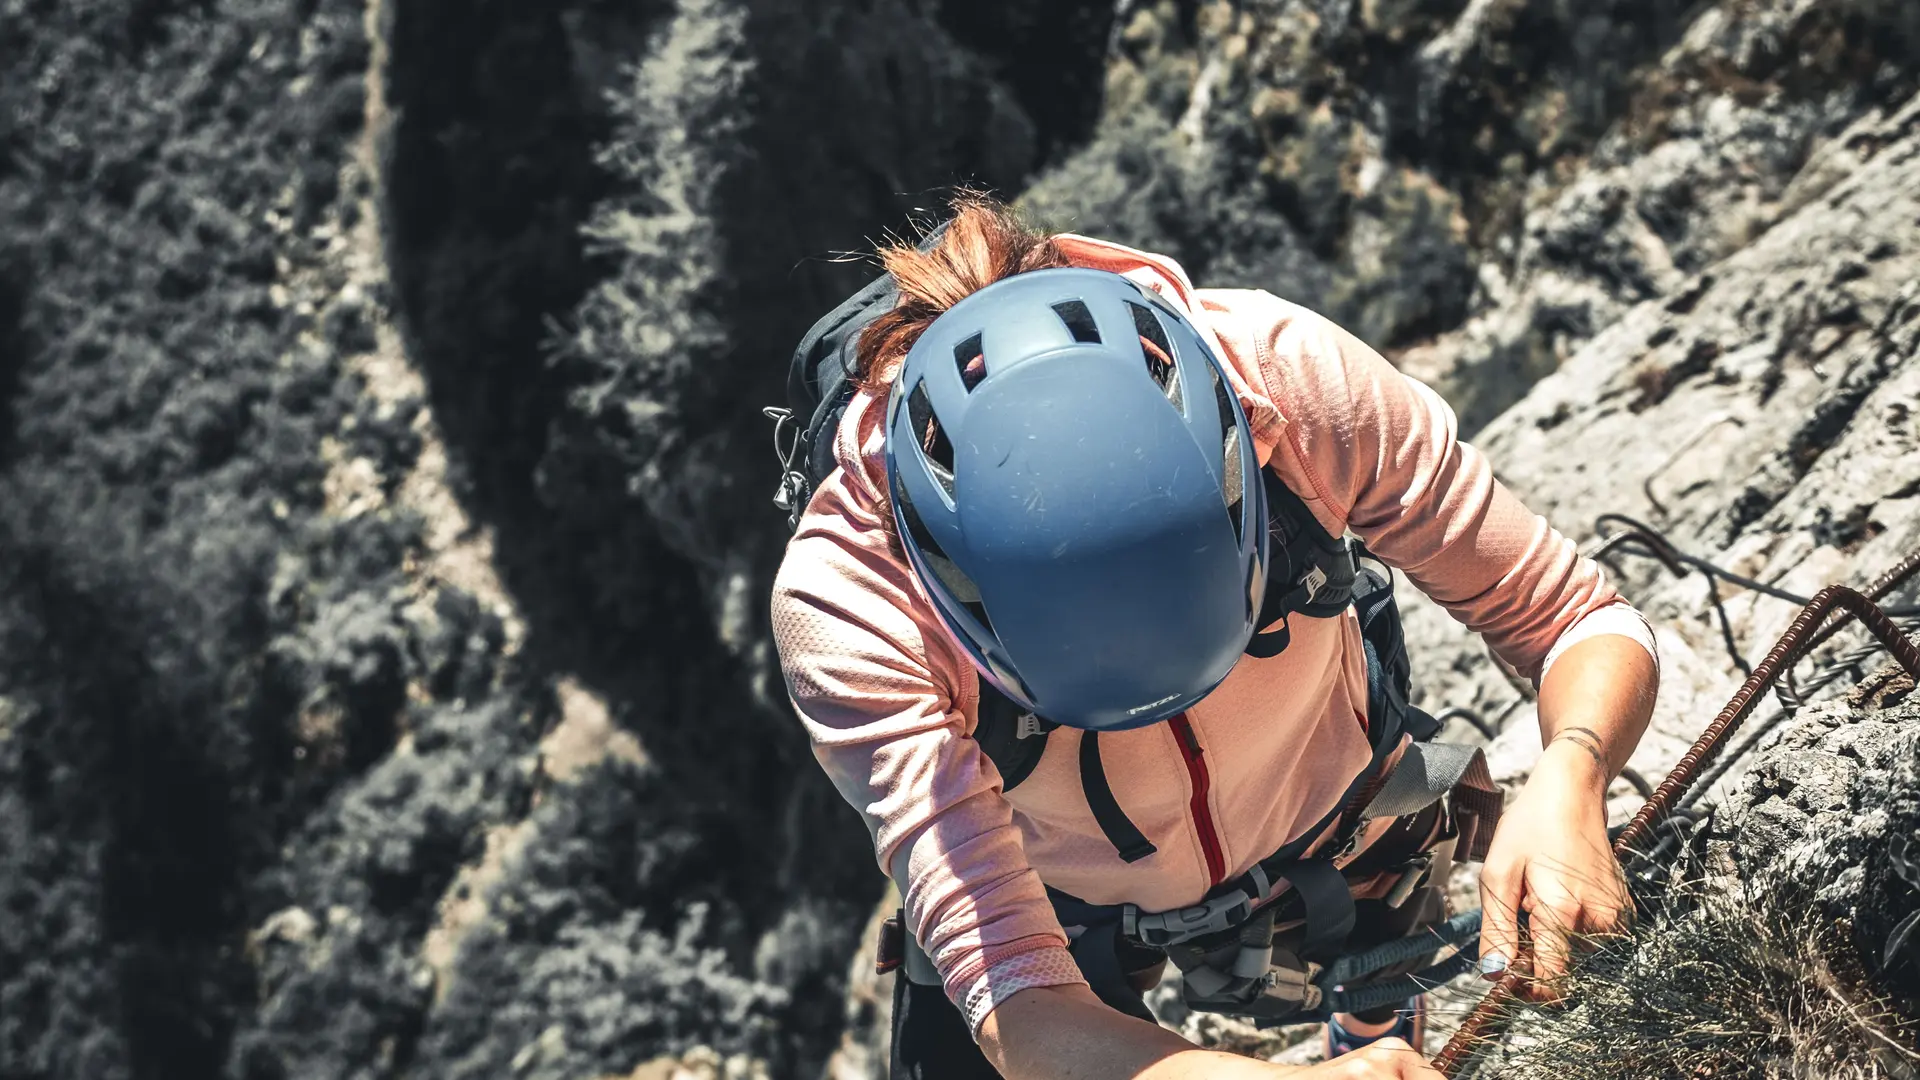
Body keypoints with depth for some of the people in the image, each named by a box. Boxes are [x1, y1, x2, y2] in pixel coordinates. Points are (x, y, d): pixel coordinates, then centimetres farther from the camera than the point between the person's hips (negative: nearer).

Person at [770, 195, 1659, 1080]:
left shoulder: (1289, 372, -38)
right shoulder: (841, 599, -42)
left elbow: (1583, 623, -26)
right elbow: (1014, 1007, -45)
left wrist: (1569, 778, -48)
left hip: (1333, 832, 2)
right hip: (1066, 906, -2)